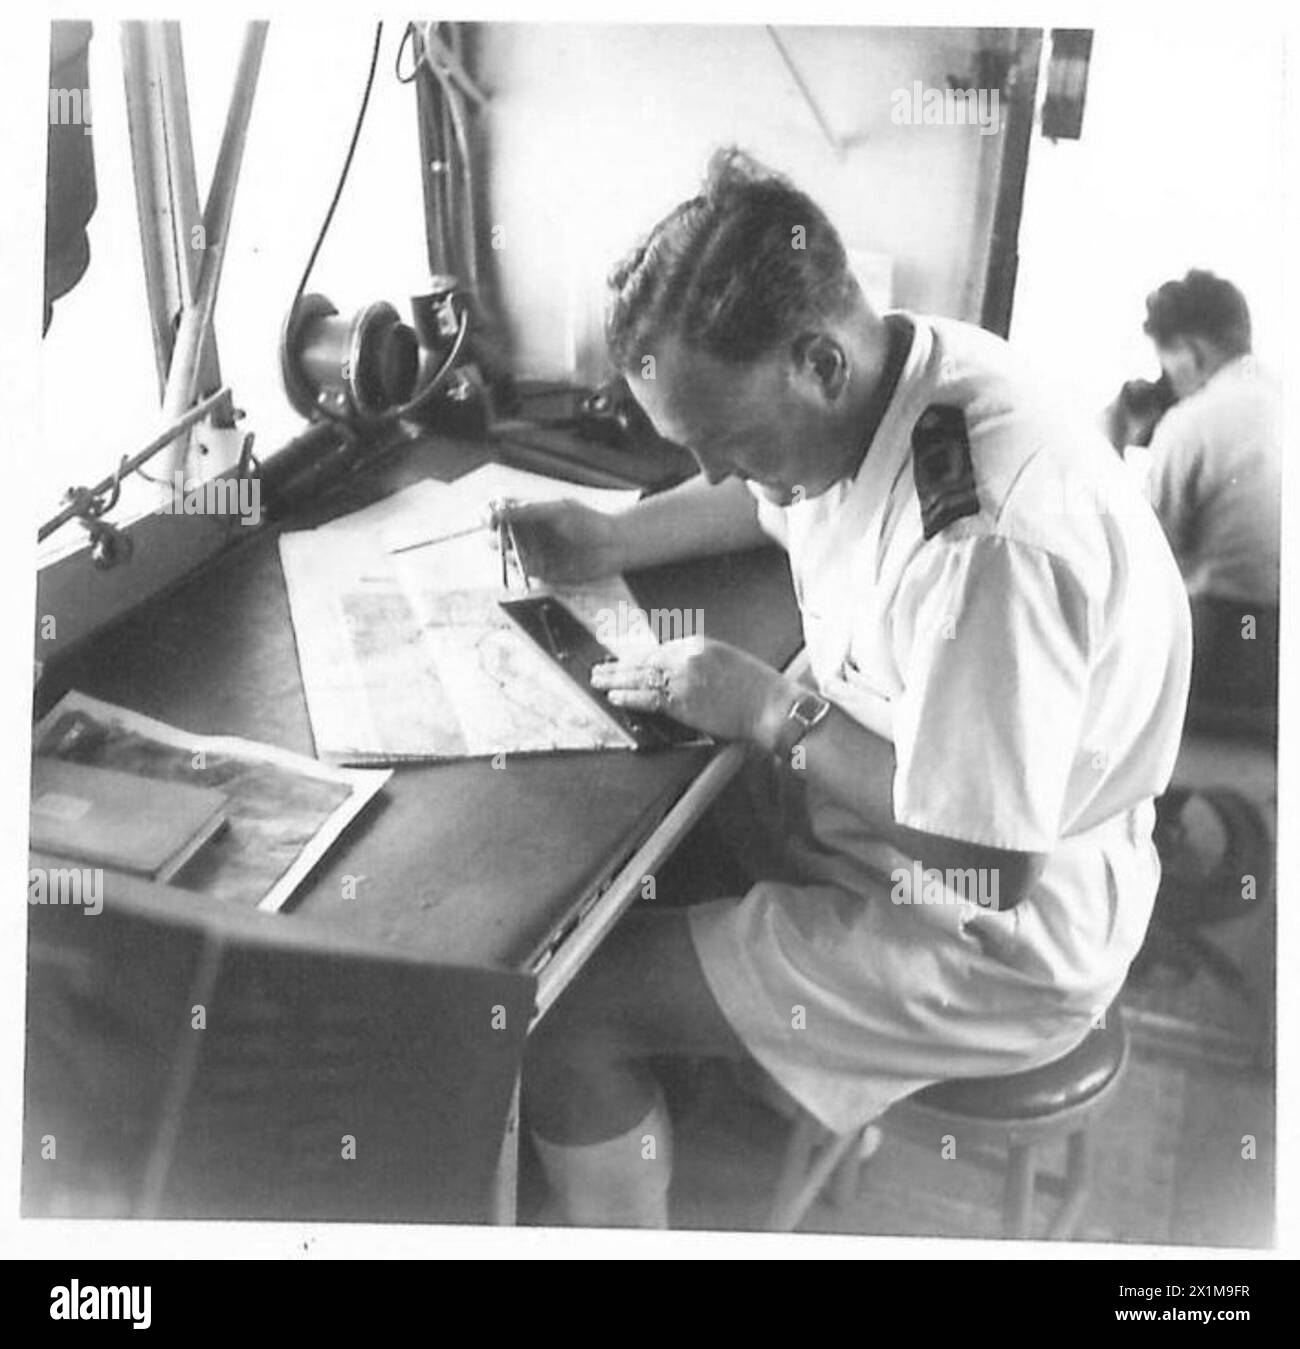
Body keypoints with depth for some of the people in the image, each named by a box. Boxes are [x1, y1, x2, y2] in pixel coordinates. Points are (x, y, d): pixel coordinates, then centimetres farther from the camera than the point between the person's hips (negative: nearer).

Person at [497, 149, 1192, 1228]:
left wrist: (775, 714, -23)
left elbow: (994, 863, -31)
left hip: (994, 948, -9)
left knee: (560, 1012, -11)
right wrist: (613, 543, 1)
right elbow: (772, 500, 16)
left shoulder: (996, 538, -35)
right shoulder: (877, 381, -7)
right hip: (867, 817, 9)